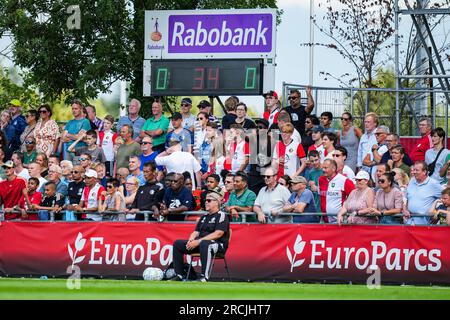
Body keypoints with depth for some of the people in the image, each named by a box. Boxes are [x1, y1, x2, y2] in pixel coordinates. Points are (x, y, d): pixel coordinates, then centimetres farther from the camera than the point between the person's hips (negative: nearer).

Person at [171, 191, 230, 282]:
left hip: (218, 245, -8)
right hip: (200, 242, 8)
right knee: (177, 244, -3)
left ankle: (204, 277, -46)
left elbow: (218, 234, -16)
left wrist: (199, 241, -21)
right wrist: (191, 241, -4)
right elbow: (196, 232, 21)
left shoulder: (221, 215, -3)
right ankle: (179, 275, -7)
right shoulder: (204, 217, 23)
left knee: (204, 244, -43)